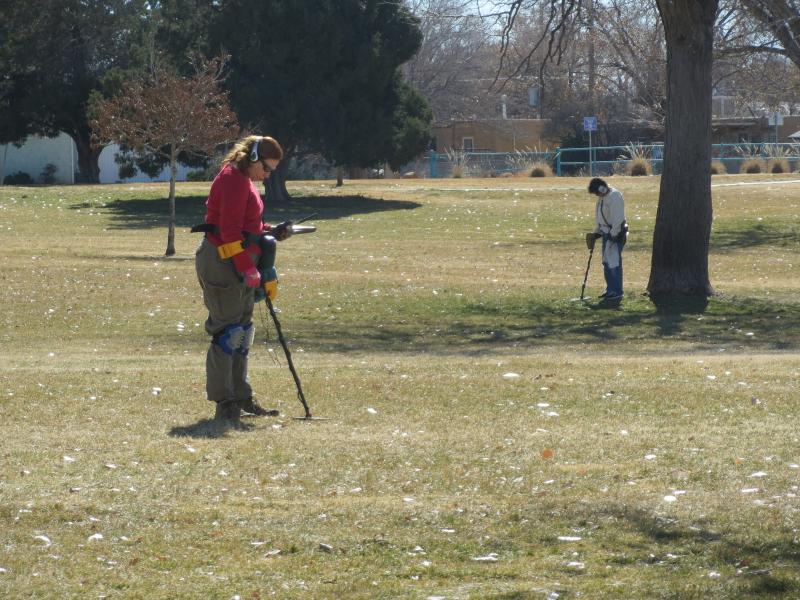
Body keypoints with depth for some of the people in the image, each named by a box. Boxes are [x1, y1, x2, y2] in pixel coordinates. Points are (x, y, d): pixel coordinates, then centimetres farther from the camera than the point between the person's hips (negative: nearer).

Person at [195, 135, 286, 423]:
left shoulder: (242, 181, 18)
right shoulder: (233, 180, -15)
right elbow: (230, 231, -21)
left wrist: (270, 231, 6)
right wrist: (249, 272, -22)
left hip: (239, 266, 11)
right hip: (222, 265, -11)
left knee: (241, 332, 13)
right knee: (227, 332, -9)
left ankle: (241, 397, 20)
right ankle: (224, 403, -7)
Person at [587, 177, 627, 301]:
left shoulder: (615, 197, -19)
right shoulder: (602, 197, 12)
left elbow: (618, 218, -23)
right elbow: (599, 216, 22)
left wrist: (614, 235, -23)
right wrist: (597, 231, 18)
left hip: (615, 234, -10)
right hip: (606, 232, 10)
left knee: (614, 262, -10)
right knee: (606, 262, 14)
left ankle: (617, 292, -8)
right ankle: (610, 290, 22)